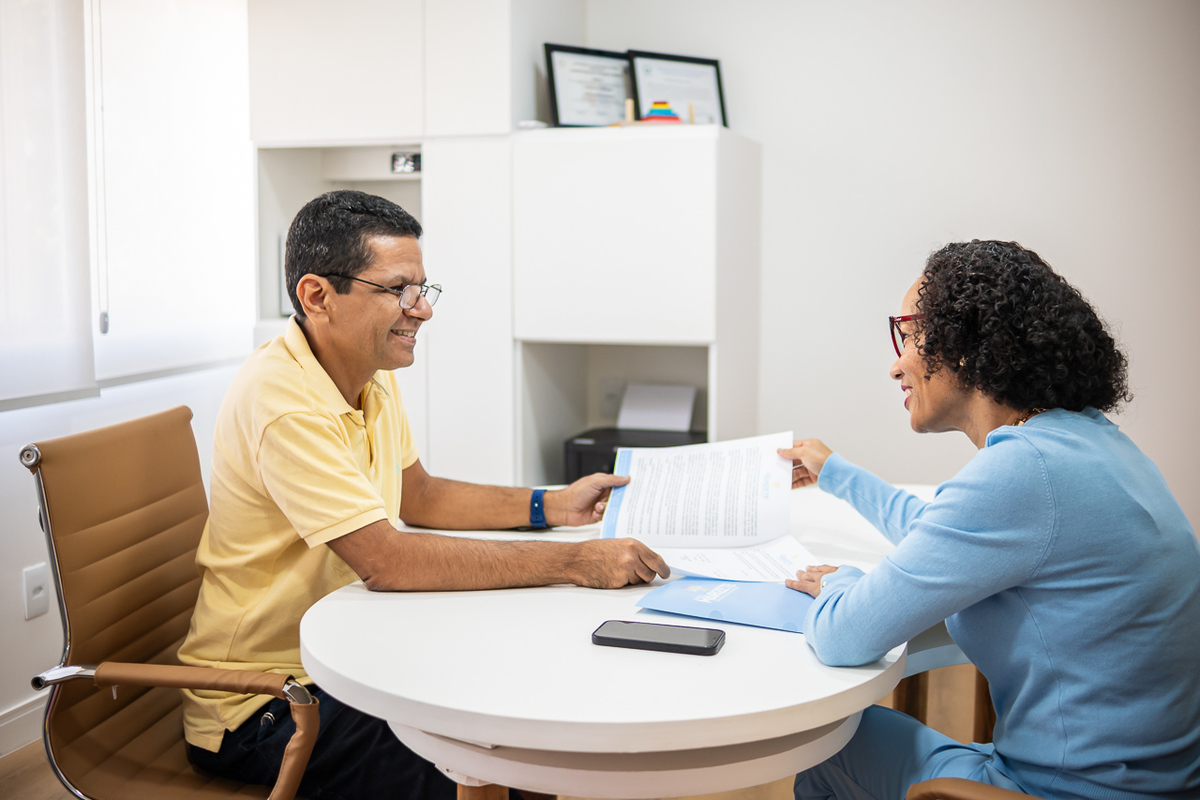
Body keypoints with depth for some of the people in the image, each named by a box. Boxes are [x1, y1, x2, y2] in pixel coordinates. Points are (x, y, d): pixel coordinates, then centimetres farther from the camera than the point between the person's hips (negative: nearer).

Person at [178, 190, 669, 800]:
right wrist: (574, 563, -30)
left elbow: (416, 497, 14)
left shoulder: (372, 376, 4)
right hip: (258, 708, -8)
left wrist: (549, 507, 1)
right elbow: (387, 559, -31)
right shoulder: (282, 399, -25)